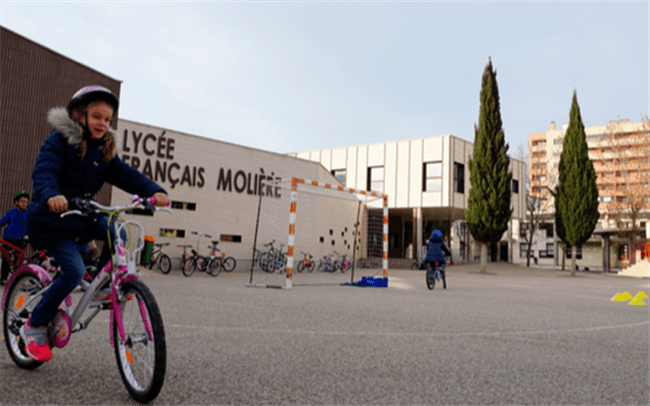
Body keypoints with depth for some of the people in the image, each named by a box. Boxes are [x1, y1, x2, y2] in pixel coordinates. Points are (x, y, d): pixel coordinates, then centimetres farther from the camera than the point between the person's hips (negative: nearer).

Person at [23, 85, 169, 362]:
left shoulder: (104, 150, 8)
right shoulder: (60, 140, -10)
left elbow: (126, 175, -3)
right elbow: (43, 171, -25)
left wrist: (154, 191, -22)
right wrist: (51, 195, -48)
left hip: (83, 217, 6)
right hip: (52, 219, -6)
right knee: (74, 270, -19)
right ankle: (35, 326, 0)